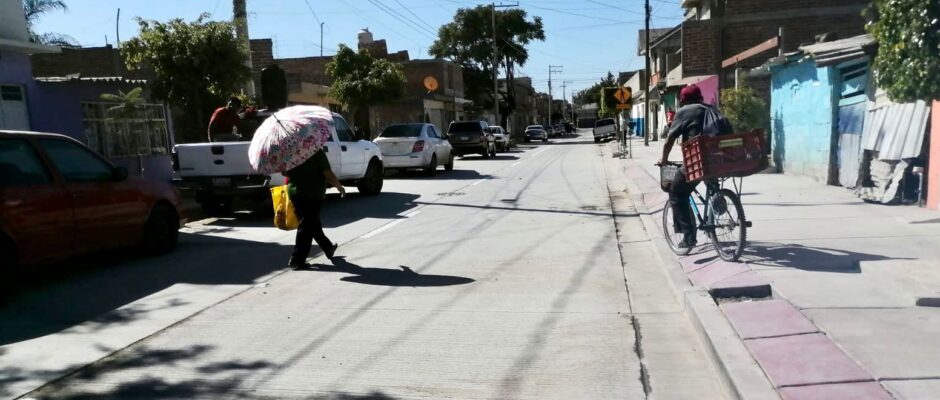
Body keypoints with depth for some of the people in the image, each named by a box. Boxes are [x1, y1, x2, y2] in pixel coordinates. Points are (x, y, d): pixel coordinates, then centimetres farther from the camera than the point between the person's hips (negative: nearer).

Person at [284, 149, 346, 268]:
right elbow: (328, 174, -15)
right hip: (313, 194, -7)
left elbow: (285, 172, 7)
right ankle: (297, 259, 0)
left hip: (294, 192, 7)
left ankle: (328, 248, 35)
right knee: (307, 227, 0)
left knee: (313, 223, 20)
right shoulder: (317, 153, -13)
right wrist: (339, 187, -1)